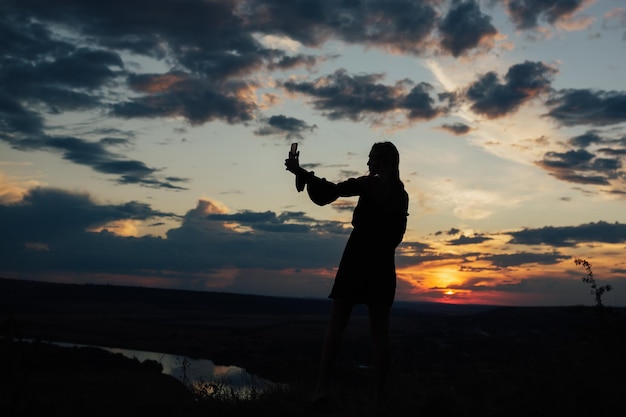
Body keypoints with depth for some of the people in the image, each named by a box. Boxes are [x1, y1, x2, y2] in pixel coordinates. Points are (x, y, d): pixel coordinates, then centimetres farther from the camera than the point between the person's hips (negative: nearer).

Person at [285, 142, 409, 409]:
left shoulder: (370, 184, -5)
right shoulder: (401, 194, 12)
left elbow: (330, 191, -13)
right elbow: (396, 234, 15)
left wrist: (301, 172, -9)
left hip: (357, 259, -5)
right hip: (382, 264, 5)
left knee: (336, 324, -2)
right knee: (379, 331, 6)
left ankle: (322, 388, -11)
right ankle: (380, 395, 3)